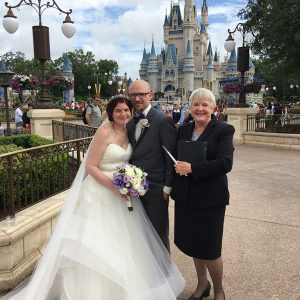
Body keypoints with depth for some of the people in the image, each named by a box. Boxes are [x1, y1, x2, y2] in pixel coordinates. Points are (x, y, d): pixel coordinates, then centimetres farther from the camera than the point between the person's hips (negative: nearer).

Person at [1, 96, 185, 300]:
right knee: (100, 242, 1)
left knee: (122, 241, 15)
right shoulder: (104, 133, -15)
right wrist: (114, 186, -24)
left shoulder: (128, 133, 6)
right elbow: (90, 166, -17)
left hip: (121, 193, 7)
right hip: (101, 192, -7)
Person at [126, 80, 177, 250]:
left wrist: (168, 187, -13)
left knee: (158, 233, 10)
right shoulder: (130, 123, 9)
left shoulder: (163, 121, -12)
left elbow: (171, 157, -13)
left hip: (155, 189, -6)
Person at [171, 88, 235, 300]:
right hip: (185, 197, 5)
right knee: (193, 245, 18)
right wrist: (178, 167, -4)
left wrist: (192, 168, -22)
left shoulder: (223, 130, -8)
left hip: (210, 198, -5)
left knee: (209, 249, 3)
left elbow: (225, 163, -20)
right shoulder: (184, 130, 8)